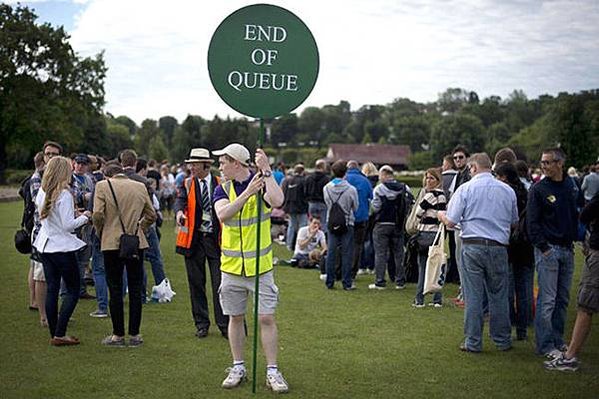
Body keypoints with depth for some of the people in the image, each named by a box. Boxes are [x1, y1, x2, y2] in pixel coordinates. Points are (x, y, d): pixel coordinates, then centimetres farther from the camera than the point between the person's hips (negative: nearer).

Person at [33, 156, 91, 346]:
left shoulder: (42, 192, 6)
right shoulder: (64, 195, -17)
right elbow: (68, 225, -19)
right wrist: (84, 217, -3)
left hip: (45, 246, 8)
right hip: (63, 247, -8)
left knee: (52, 289, 11)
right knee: (73, 290, 1)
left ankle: (54, 333, 14)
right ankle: (59, 334, -5)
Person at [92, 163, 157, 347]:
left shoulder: (102, 186, -2)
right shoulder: (140, 187, 7)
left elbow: (97, 214, -11)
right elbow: (151, 215, 9)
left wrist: (100, 233, 5)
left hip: (112, 243, -2)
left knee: (115, 290, 4)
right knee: (135, 290, 7)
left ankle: (118, 335, 7)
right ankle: (134, 335, 10)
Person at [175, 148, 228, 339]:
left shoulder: (220, 184, 3)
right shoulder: (187, 184, 4)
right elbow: (180, 200, -12)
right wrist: (179, 212, -34)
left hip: (216, 239, -1)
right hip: (194, 239, 1)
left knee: (219, 283, -2)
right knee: (196, 283, 7)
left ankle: (224, 324, 4)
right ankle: (201, 324, 17)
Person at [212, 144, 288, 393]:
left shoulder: (262, 182, -5)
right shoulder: (223, 189, 2)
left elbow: (277, 201, -28)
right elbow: (222, 215, -20)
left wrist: (267, 171, -27)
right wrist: (247, 193, -31)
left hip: (260, 266, -3)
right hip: (231, 267, 3)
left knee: (266, 318, -2)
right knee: (235, 318, 11)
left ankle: (272, 371, 6)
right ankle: (238, 367, 23)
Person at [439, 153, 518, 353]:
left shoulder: (465, 189, -5)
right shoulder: (507, 190, 5)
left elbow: (451, 222, -5)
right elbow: (514, 223, 16)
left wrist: (441, 215, 16)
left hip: (472, 246, -2)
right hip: (498, 246, 3)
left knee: (473, 296, 3)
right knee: (499, 295, 11)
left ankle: (473, 342, 8)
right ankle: (502, 340, 19)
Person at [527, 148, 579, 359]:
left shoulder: (571, 186, 9)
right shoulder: (538, 189, -6)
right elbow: (532, 222, -8)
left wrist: (574, 239, 9)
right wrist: (543, 247, -14)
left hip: (567, 249, 6)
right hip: (548, 249, -6)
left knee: (562, 299, 11)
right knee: (547, 300, -5)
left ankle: (557, 340, 21)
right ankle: (545, 345, -1)